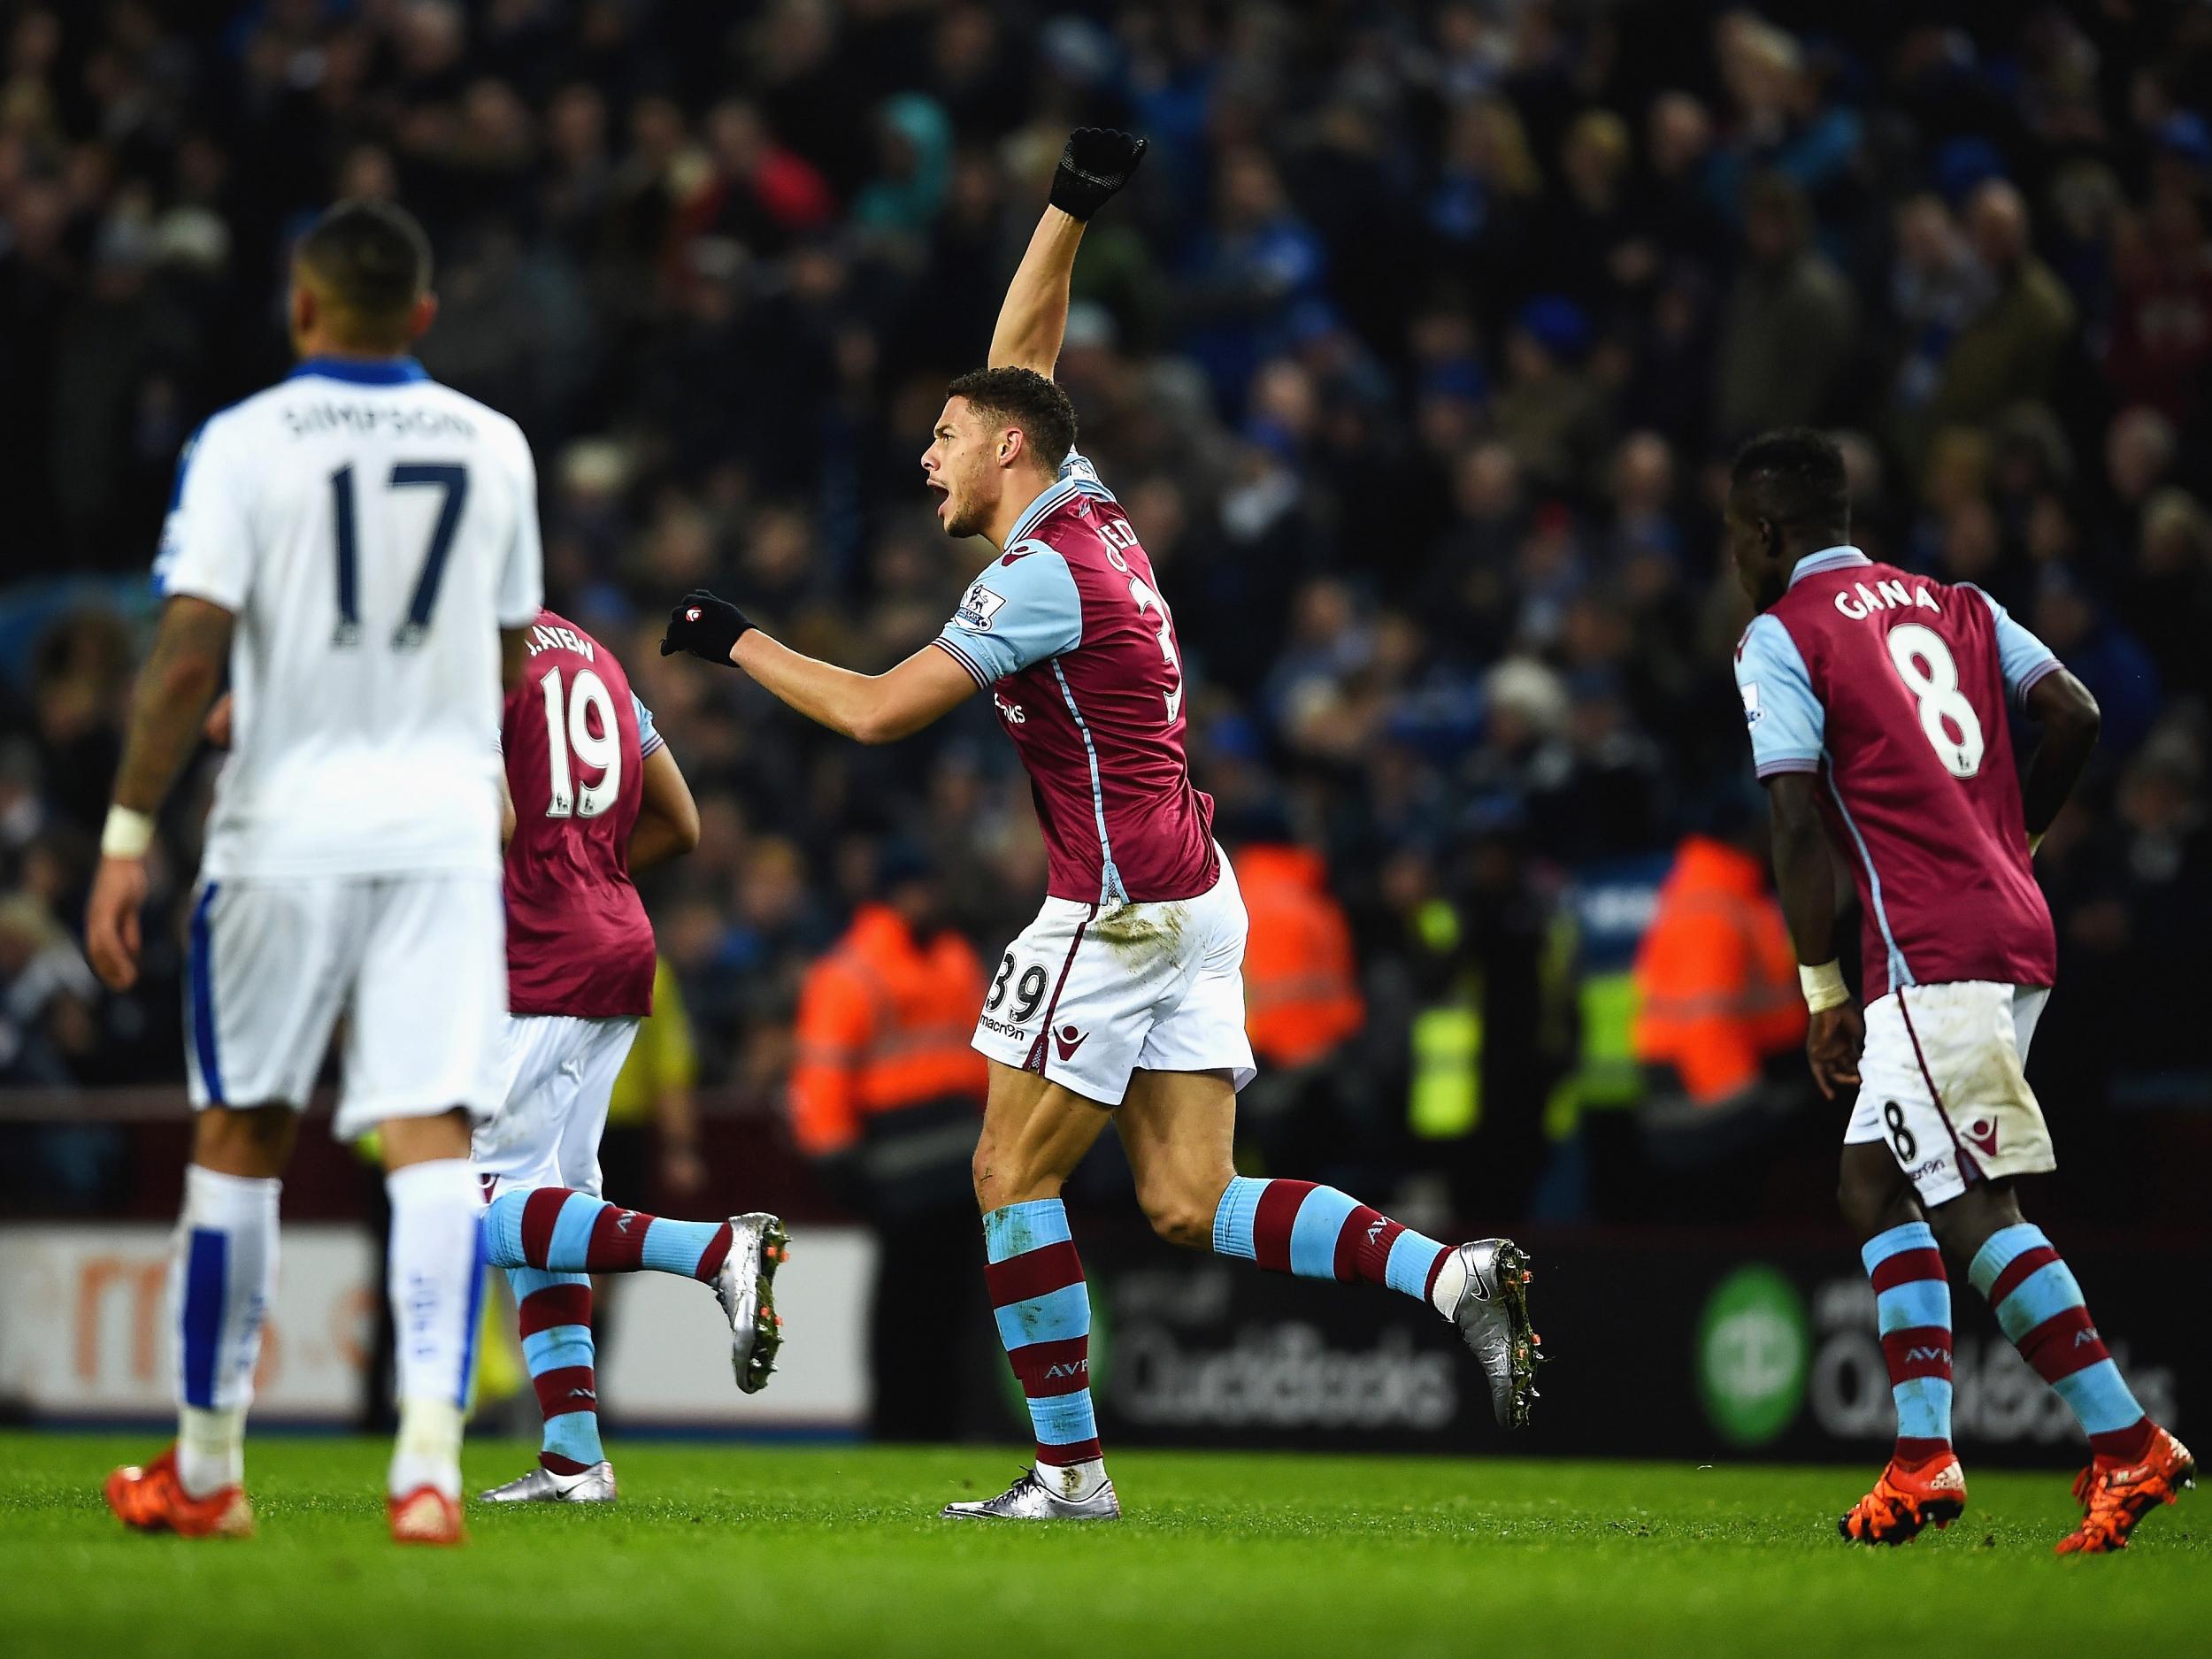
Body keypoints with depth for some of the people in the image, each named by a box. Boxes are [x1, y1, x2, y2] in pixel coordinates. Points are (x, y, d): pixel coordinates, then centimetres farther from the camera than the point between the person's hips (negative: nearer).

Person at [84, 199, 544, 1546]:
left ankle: (208, 1469, 19)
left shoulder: (246, 443, -6)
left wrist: (129, 837, -8)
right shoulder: (494, 448, 6)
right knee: (434, 1133, -4)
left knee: (242, 1132, 10)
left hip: (287, 827, -2)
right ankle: (432, 1454, -18)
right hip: (445, 823, 2)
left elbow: (188, 657, -12)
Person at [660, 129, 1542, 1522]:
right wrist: (1071, 210, 23)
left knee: (1013, 1174, 0)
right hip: (1197, 897, 9)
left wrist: (737, 642, -4)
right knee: (1191, 1202, 4)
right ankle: (1452, 1274, -9)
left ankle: (1069, 1464, 2)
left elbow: (876, 712, -16)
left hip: (1120, 906, -9)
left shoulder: (1041, 574, -13)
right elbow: (1021, 358, 26)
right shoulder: (1093, 507, 12)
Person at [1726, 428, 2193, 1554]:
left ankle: (2130, 1447, -17)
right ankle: (1922, 1455, 9)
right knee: (1875, 1183, 14)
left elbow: (1798, 824, -8)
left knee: (1972, 1206, -11)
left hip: (1932, 946, -9)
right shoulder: (1953, 605, 18)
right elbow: (2073, 714, 10)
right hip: (2016, 927, 9)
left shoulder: (1778, 639, -2)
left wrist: (1823, 995, -3)